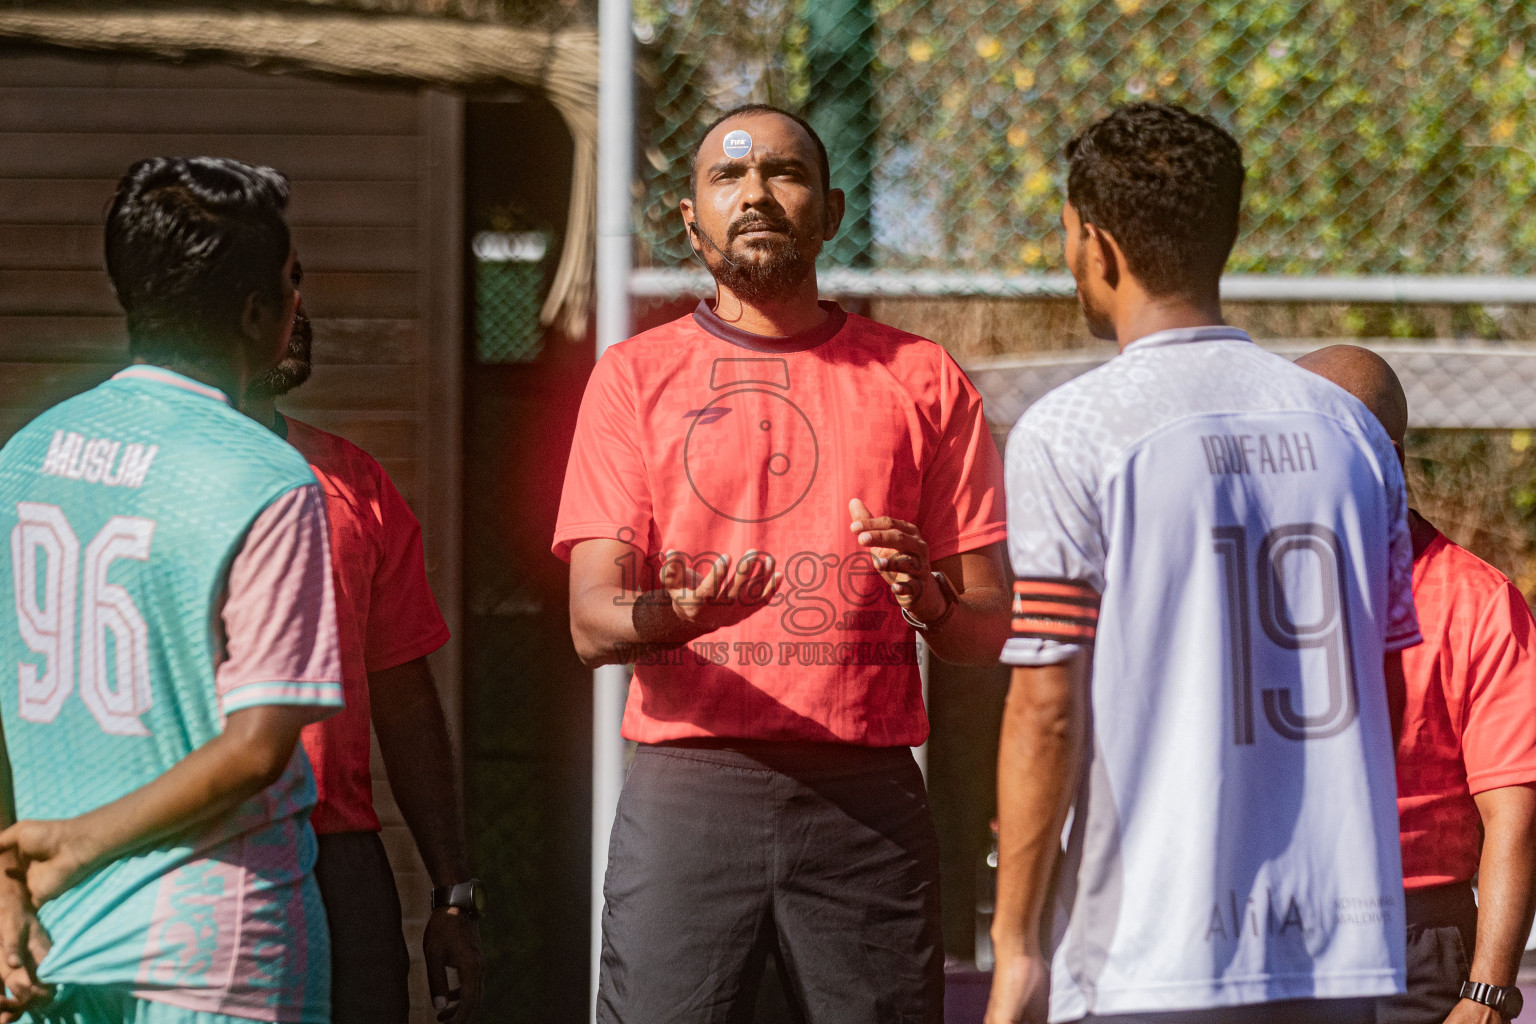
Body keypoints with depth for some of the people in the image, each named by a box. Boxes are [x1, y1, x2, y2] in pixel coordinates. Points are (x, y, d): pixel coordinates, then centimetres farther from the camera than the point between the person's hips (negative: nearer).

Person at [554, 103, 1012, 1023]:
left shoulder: (921, 380, 12)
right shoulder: (637, 376, 10)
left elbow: (989, 631, 10)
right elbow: (592, 621, 1)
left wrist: (928, 595, -13)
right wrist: (676, 615, -21)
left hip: (866, 802, 1)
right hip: (686, 791, -1)